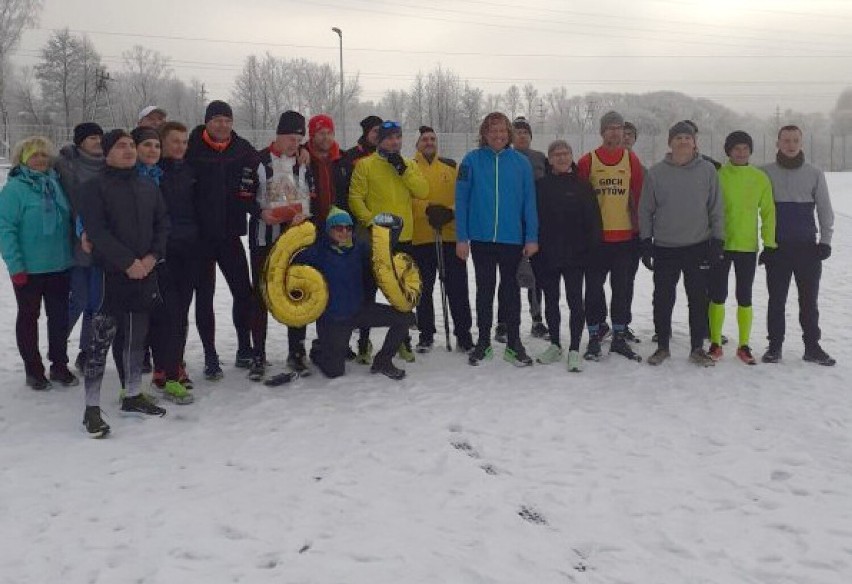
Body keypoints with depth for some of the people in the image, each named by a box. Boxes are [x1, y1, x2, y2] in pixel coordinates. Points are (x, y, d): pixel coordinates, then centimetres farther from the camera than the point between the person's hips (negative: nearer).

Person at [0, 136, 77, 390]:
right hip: (29, 269, -5)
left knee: (60, 316, 12)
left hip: (60, 266, 5)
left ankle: (59, 365, 25)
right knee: (28, 317, 9)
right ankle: (33, 370, 20)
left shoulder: (56, 184, 5)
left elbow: (69, 219, 15)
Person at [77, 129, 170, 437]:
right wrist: (128, 262, -18)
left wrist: (153, 256, -5)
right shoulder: (96, 187, -4)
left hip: (145, 272, 5)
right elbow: (96, 230, -13)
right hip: (109, 273, -5)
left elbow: (163, 224, 11)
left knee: (137, 337, 13)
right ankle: (92, 408, 2)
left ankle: (133, 396, 26)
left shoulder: (148, 187, 12)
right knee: (101, 340, -4)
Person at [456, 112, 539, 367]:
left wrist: (532, 238, -4)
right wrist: (461, 238, -5)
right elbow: (461, 200, -2)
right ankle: (484, 342, 23)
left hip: (513, 239, 0)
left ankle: (513, 343, 19)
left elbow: (529, 202, 1)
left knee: (511, 290, 9)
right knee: (485, 290, 11)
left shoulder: (521, 162, 0)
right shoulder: (472, 160, -2)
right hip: (481, 238, 0)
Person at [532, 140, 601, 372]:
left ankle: (574, 349, 4)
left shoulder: (582, 185, 2)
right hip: (546, 255, 2)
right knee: (551, 301, 12)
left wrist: (592, 249, -6)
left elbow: (593, 220, 1)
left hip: (575, 256, -2)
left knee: (575, 301, -3)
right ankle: (555, 345, 25)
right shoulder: (541, 185, 5)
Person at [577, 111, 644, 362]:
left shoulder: (632, 161, 6)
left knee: (622, 288, 9)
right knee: (594, 288, 3)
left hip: (625, 236, 2)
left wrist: (639, 228, 4)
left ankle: (619, 337, 19)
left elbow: (638, 196, 7)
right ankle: (594, 337, 13)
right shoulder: (587, 162, 0)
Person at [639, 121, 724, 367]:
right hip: (664, 248, 0)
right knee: (663, 300, 6)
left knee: (698, 299, 6)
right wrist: (646, 243, 0)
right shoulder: (656, 172, 0)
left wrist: (718, 241, 1)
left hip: (698, 247, 0)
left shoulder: (707, 170, 1)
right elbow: (645, 210, 4)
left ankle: (697, 348, 17)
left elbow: (717, 209, 4)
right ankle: (662, 346, 19)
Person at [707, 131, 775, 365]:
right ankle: (715, 343, 16)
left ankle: (744, 345, 17)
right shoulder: (717, 175, -3)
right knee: (718, 296, 5)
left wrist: (769, 243, 0)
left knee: (744, 297, 7)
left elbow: (768, 211, 5)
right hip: (719, 245, -1)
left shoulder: (760, 178, 3)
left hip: (748, 247, 1)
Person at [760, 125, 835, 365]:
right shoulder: (766, 172, 3)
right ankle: (775, 345, 12)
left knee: (809, 300, 5)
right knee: (776, 300, 4)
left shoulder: (814, 173, 6)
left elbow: (824, 209, 8)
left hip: (808, 247, 1)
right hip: (776, 247, -1)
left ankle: (812, 346, 13)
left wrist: (825, 241, 0)